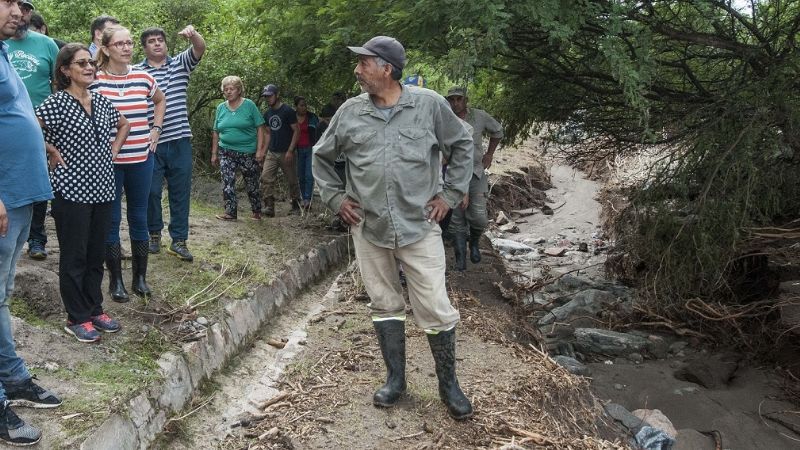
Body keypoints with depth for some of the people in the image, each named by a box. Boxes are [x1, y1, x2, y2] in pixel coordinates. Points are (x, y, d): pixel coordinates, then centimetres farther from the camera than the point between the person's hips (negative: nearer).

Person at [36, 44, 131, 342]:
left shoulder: (101, 101, 10)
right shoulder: (57, 102, -10)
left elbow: (124, 124, 27)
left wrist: (114, 150, 14)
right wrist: (53, 153, -13)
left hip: (102, 189, 6)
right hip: (72, 191, -6)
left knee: (97, 254, 14)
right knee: (74, 257, 3)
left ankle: (95, 309, 26)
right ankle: (77, 318, 13)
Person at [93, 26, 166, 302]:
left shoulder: (143, 78, 4)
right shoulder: (94, 79, -7)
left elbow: (160, 101, 23)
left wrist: (156, 129, 13)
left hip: (141, 159, 3)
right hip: (107, 161, -3)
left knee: (139, 218, 10)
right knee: (111, 220, 4)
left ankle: (140, 277, 21)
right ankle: (116, 280, 14)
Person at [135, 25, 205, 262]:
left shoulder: (180, 63, 8)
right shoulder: (136, 72, 2)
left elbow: (200, 49, -8)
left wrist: (193, 34, -29)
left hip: (180, 140, 2)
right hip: (150, 143, -1)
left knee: (180, 191, 5)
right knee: (151, 191, 5)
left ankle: (179, 240, 11)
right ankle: (154, 233, 25)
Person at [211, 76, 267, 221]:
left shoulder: (249, 105, -3)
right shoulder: (221, 108, 7)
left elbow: (260, 128, -5)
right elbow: (216, 133, 13)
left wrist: (260, 150, -12)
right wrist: (214, 153, 10)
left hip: (248, 152, -3)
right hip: (226, 152, 3)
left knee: (252, 184, 7)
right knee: (227, 182, -7)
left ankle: (256, 212, 22)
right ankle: (230, 211, -2)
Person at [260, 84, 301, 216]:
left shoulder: (288, 111, -8)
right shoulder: (267, 113, 11)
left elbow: (297, 131, -10)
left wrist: (290, 151, -16)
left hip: (286, 153, -5)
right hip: (272, 153, 5)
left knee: (292, 181, 5)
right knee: (266, 178, -10)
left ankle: (296, 206, 20)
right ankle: (269, 207, -10)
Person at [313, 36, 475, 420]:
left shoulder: (429, 104, -5)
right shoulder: (350, 111, 2)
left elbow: (461, 146, 8)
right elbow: (322, 156, 17)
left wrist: (450, 193, 2)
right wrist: (335, 197, 8)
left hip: (419, 227, -2)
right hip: (368, 229, 3)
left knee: (436, 310, 0)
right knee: (384, 305, 12)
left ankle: (448, 384, 17)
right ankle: (395, 379, 27)